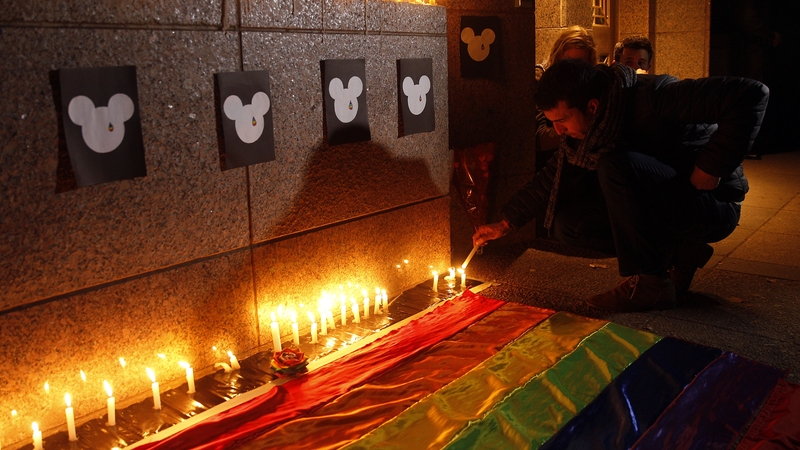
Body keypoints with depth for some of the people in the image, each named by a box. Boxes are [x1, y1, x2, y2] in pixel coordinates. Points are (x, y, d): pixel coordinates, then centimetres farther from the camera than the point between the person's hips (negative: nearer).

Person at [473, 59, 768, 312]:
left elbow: (751, 94, -30)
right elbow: (555, 176, 8)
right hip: (664, 207, 8)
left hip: (714, 205, -8)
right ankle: (675, 254, 3)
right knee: (567, 225, -5)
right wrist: (506, 224, 5)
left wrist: (710, 167, -29)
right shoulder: (585, 127, -3)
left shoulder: (653, 98, -26)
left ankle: (649, 283, -19)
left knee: (617, 165, -31)